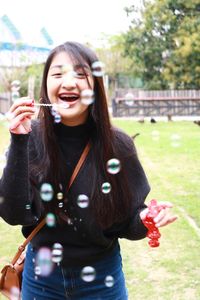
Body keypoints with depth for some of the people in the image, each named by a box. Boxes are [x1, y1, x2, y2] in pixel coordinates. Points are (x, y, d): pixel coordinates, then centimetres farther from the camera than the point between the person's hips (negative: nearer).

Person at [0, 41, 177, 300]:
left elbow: (126, 223, -5)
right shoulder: (30, 137, -13)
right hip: (40, 276, 0)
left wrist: (144, 220, -26)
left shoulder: (118, 145, -14)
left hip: (101, 278, 0)